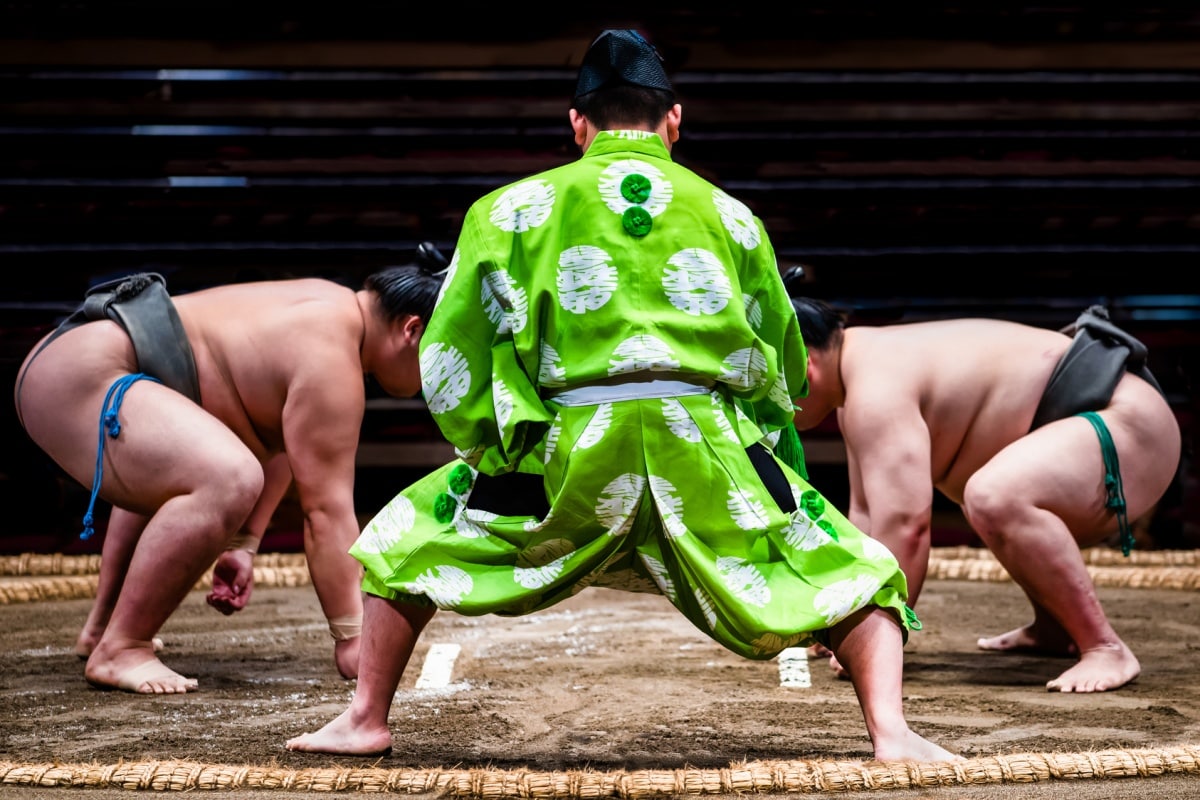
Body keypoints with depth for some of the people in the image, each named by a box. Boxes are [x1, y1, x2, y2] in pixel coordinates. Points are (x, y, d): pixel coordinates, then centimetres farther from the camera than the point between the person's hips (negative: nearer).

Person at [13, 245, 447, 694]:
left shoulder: (335, 309, 14)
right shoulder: (330, 358, -17)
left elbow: (277, 444, 17)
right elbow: (326, 511, -18)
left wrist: (242, 544, 11)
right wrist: (351, 639, -13)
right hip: (78, 377, -12)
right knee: (227, 481, -31)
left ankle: (101, 625, 37)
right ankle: (118, 650, -18)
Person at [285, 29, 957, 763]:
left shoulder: (514, 207, 17)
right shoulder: (728, 213, 20)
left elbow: (450, 362, 12)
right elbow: (784, 376, 24)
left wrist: (500, 457, 22)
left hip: (570, 453, 0)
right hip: (708, 448, 0)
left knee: (407, 538, 22)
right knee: (857, 574, 15)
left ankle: (367, 721, 19)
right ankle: (890, 731, -6)